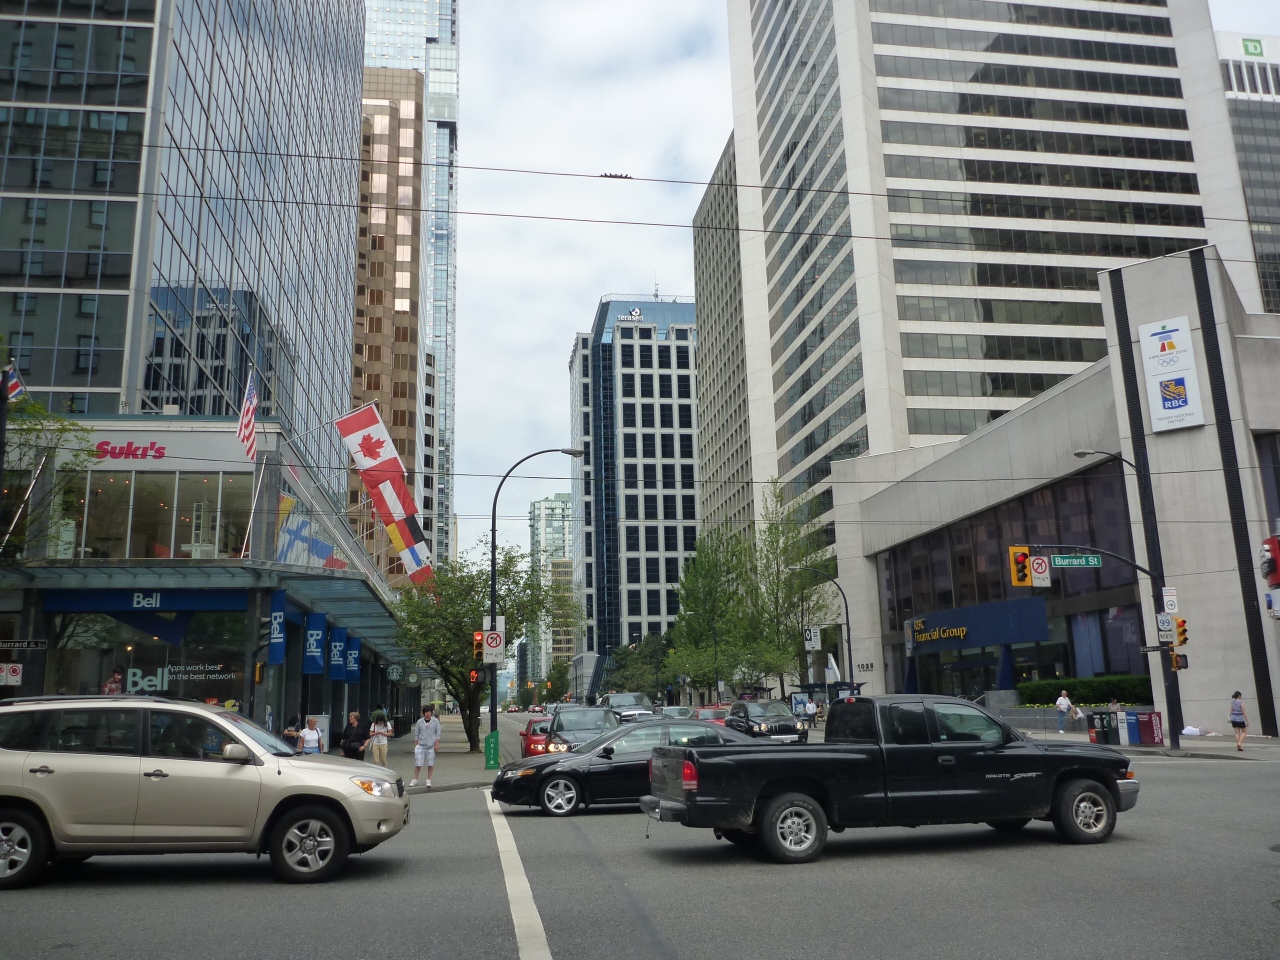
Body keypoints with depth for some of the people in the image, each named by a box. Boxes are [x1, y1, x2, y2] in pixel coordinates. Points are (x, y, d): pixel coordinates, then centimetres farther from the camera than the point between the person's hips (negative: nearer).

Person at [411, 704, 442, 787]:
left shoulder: (435, 721, 1)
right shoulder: (419, 722, 4)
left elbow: (438, 733, 2)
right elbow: (416, 734, 9)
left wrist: (437, 744, -5)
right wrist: (416, 745, 5)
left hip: (431, 746, -1)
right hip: (421, 746, 1)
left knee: (430, 764, 3)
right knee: (418, 763, 0)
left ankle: (428, 780, 14)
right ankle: (415, 779, 12)